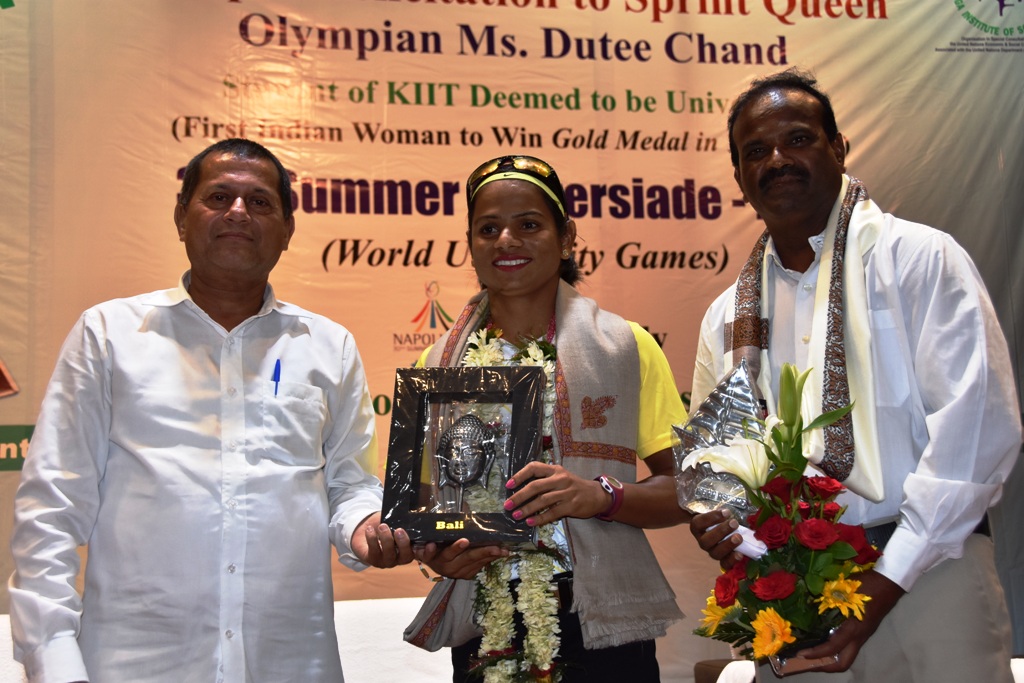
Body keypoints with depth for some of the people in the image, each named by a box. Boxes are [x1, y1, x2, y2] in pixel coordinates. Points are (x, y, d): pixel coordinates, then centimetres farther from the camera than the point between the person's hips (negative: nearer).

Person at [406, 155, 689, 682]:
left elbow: (681, 488, 0)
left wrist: (602, 495, -18)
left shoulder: (624, 347, 1)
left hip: (598, 625, -2)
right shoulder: (442, 362, 8)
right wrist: (434, 552, -7)